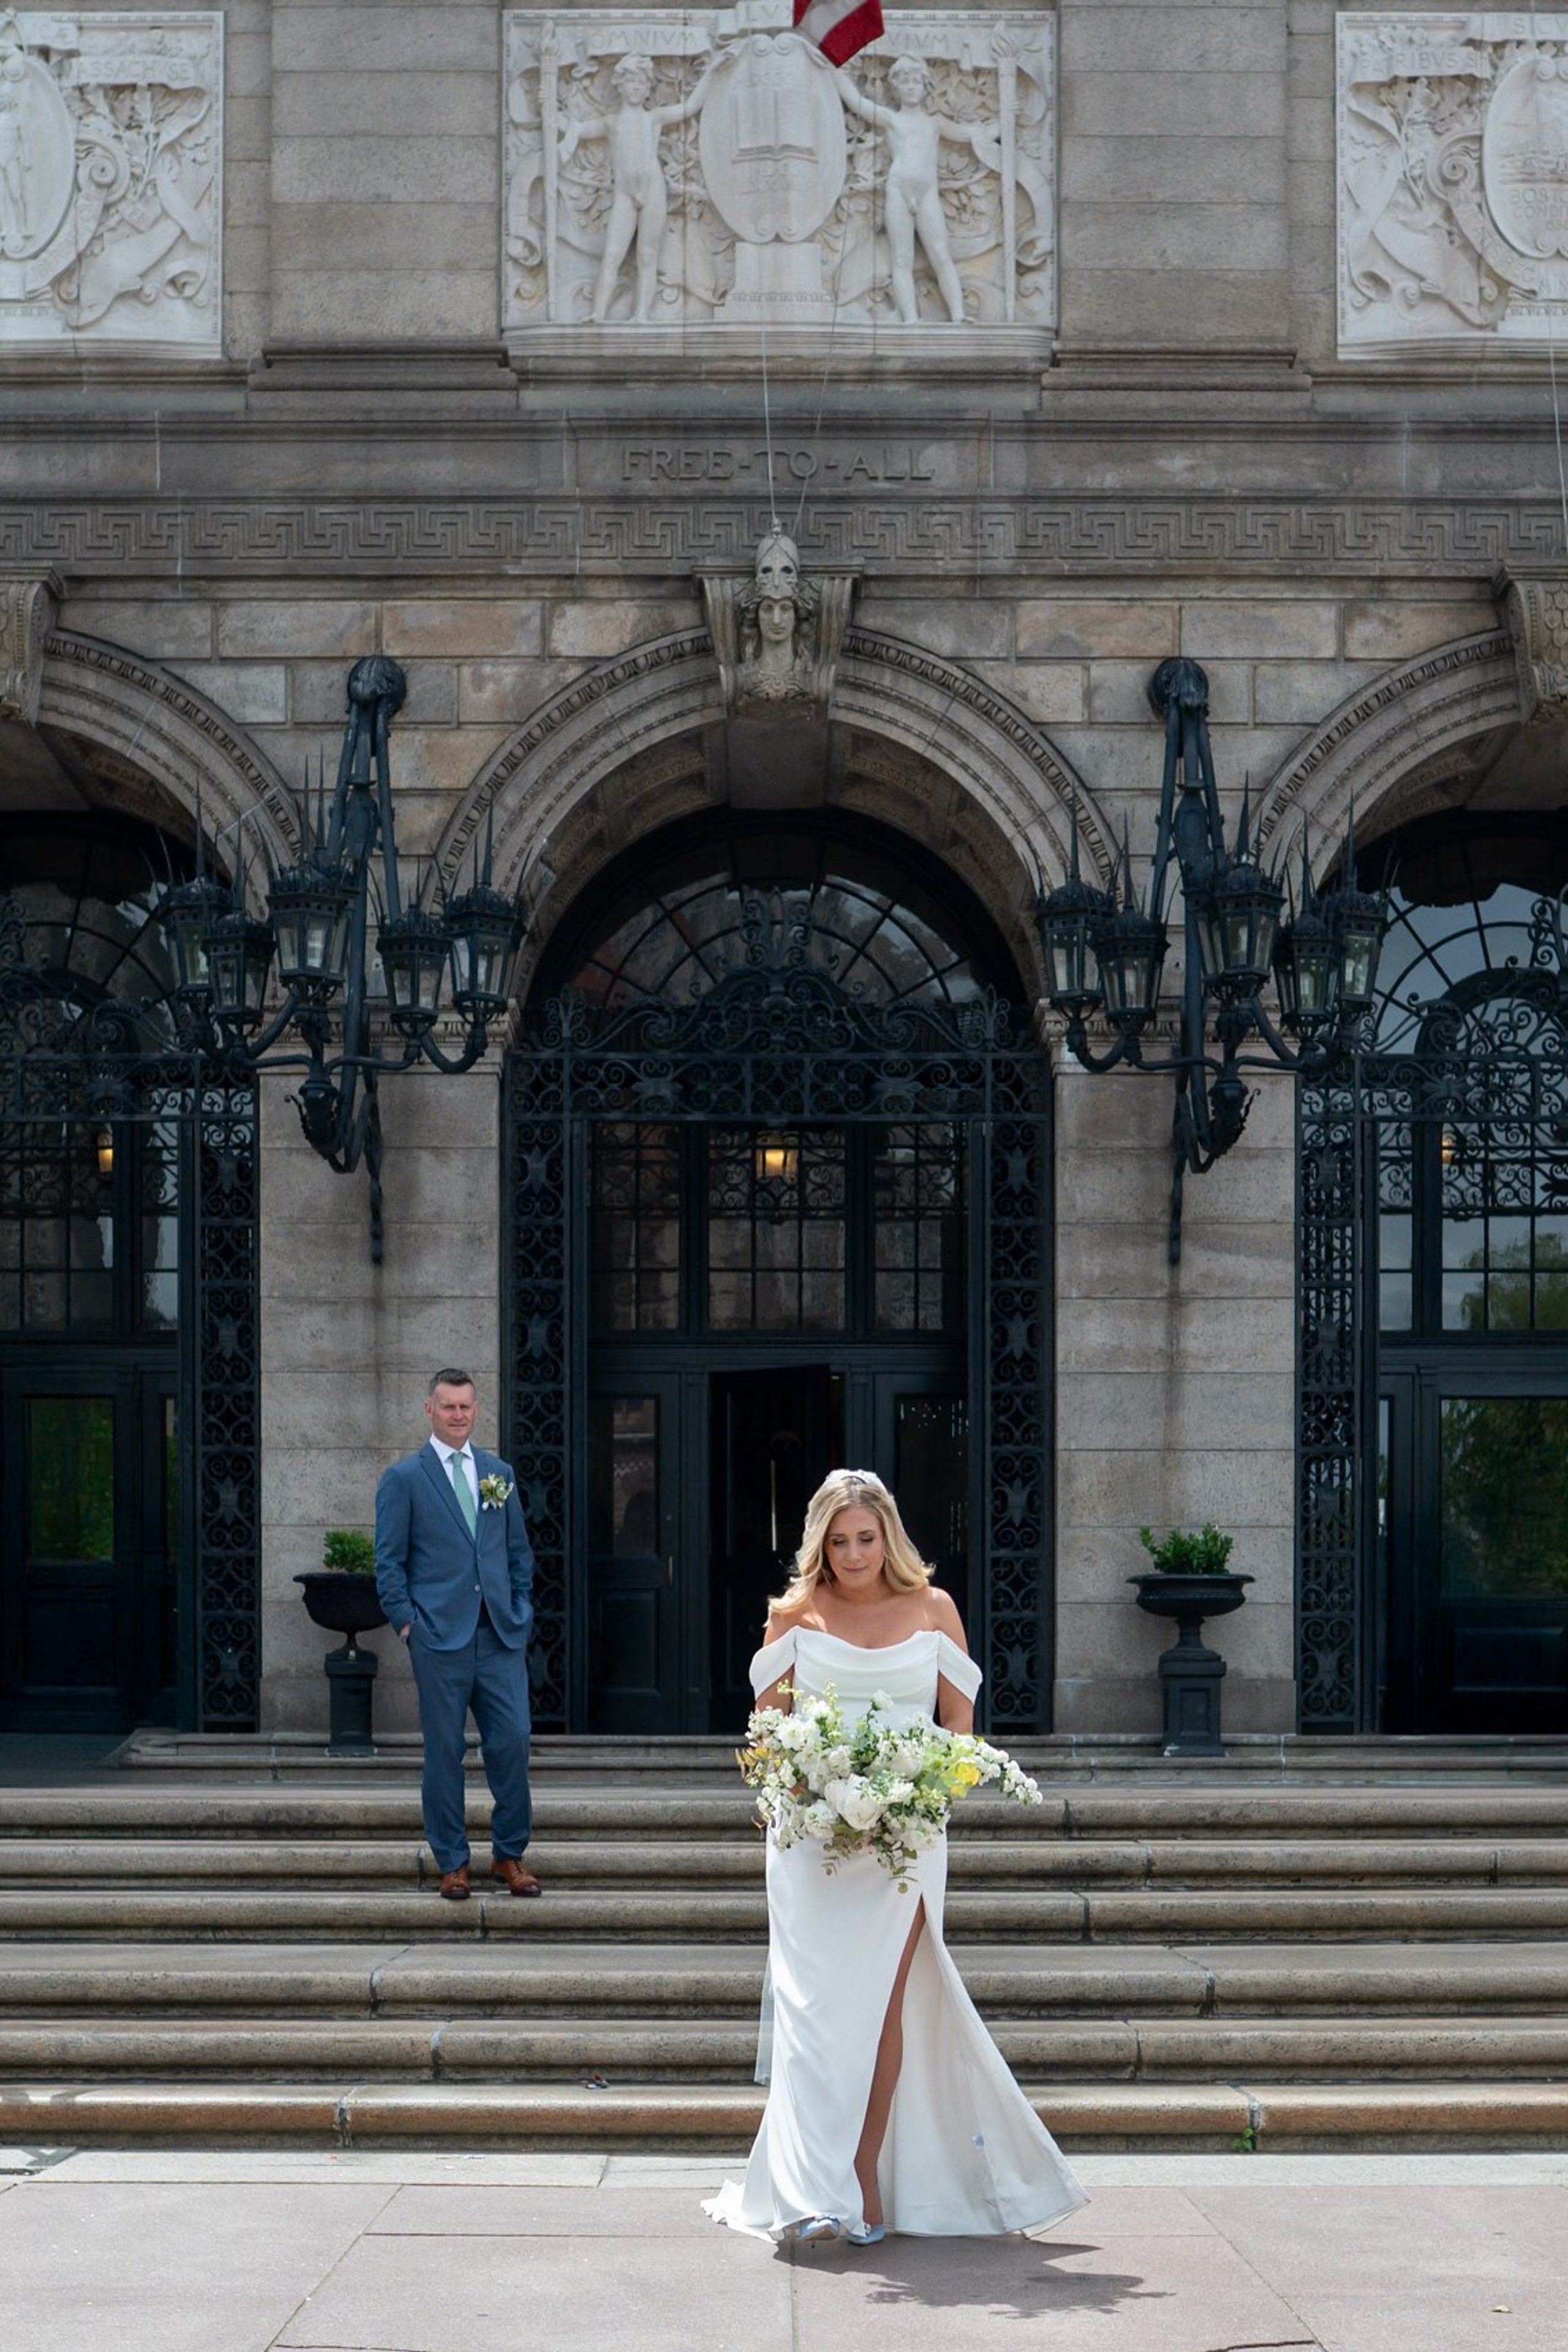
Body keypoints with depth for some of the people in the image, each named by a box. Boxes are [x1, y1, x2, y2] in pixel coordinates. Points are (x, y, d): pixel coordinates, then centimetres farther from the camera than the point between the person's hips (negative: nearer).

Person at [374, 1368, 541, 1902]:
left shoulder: (499, 1474, 14)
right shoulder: (403, 1479, 1)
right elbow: (389, 1562, 0)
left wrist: (520, 1613, 9)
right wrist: (407, 1623, -7)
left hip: (501, 1635, 3)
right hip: (440, 1636, -3)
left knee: (512, 1742, -2)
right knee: (444, 1752, 1)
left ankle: (509, 1856, 12)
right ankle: (452, 1862, 11)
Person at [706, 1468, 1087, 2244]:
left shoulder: (932, 1611, 6)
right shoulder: (794, 1615, 6)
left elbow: (960, 1724, 8)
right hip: (811, 1834, 0)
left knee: (881, 2001, -4)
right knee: (818, 2005, -4)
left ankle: (868, 2172, 3)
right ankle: (818, 2192, -3)